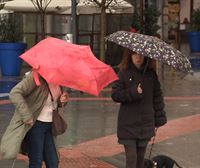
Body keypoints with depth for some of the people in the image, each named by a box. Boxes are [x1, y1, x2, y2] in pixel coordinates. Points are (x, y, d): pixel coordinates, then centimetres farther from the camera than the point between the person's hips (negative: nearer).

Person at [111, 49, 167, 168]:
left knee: (140, 157, 10)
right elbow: (115, 95, -8)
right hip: (128, 125, -3)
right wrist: (133, 92, -20)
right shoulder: (124, 73, -5)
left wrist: (159, 119, 8)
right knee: (131, 157, -7)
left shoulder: (151, 74, 3)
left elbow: (157, 96, 8)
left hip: (145, 125, 3)